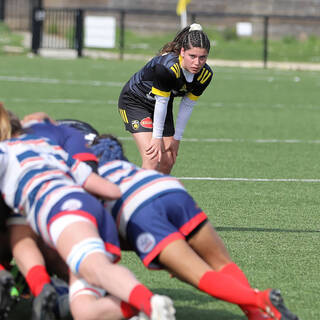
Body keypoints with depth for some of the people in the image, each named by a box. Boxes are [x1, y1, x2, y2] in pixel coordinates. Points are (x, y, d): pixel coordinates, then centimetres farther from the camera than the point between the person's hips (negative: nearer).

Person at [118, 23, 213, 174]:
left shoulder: (205, 75, -18)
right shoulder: (167, 67, -37)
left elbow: (187, 105, -7)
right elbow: (161, 102, -28)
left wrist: (176, 138, -2)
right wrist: (157, 138, -19)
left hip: (162, 108, 7)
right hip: (134, 101, -7)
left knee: (167, 163, 4)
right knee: (152, 159, -21)